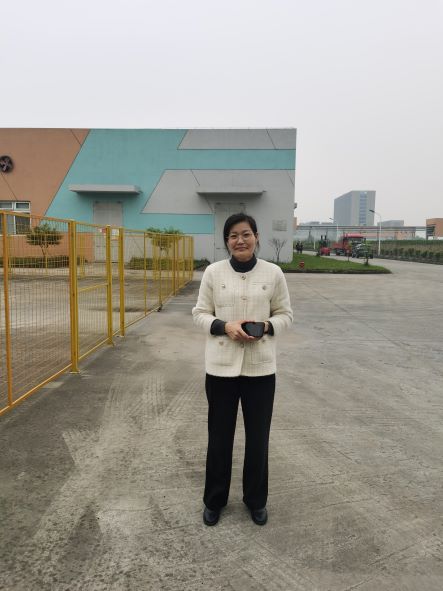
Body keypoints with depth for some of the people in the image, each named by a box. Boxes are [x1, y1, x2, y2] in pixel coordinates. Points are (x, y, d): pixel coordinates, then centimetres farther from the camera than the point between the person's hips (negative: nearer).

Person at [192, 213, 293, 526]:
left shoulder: (273, 273, -2)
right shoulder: (213, 272, -3)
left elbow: (285, 314, 4)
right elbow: (200, 313, 1)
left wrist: (267, 327, -16)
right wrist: (225, 326, -18)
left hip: (260, 366, 1)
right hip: (221, 365, 0)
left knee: (258, 436, 13)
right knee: (219, 435, 13)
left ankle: (256, 500, 38)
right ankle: (215, 500, 36)